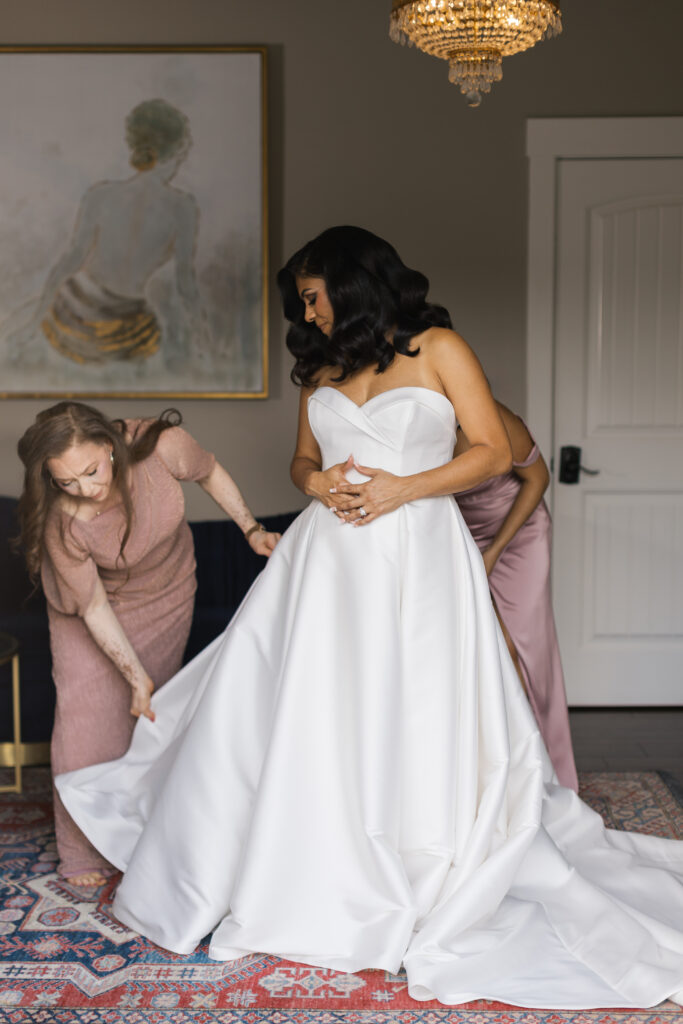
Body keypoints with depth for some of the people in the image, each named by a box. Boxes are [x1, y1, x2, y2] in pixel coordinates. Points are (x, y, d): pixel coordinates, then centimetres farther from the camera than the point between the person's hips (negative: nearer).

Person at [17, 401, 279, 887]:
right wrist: (136, 676, -22)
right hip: (95, 598, -2)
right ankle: (85, 850, 11)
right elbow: (94, 608, -24)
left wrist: (251, 529, -13)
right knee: (87, 712, -6)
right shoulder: (63, 524, -35)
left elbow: (210, 471, -10)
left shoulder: (163, 446, -34)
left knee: (150, 717, 7)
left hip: (166, 593, 2)